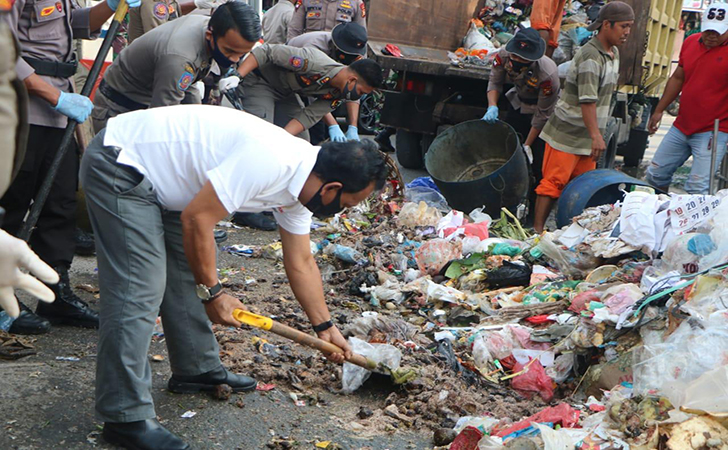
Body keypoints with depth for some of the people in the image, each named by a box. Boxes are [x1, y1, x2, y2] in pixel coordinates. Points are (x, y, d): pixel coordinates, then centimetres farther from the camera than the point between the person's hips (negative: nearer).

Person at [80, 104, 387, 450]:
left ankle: (197, 370, 31)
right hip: (120, 164, -10)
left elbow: (300, 263, 14)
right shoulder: (270, 162, -29)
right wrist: (213, 292, -12)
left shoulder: (301, 183, 3)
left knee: (188, 273, 16)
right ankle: (125, 418, -6)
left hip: (159, 172, 10)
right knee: (139, 290, -12)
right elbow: (196, 219, -24)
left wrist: (325, 326, 18)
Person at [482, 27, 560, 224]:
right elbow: (495, 82, -4)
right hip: (518, 104, 6)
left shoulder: (548, 75, -37)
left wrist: (527, 145, -20)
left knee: (536, 161, -11)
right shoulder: (503, 56, -24)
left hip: (544, 108, -6)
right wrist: (492, 107, -22)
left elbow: (542, 115, -26)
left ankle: (533, 209, 2)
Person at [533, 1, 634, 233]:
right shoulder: (590, 55, -19)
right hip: (568, 133, -9)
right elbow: (587, 100, -25)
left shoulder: (613, 53, 12)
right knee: (554, 181, -8)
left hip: (588, 134, 9)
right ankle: (538, 230, -4)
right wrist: (596, 136, -29)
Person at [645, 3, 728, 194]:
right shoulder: (691, 42, 7)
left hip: (712, 132, -7)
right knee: (655, 174, 14)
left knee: (698, 188, -13)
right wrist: (659, 110, 20)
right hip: (681, 126, 7)